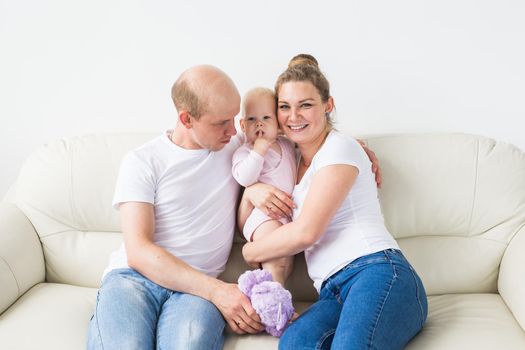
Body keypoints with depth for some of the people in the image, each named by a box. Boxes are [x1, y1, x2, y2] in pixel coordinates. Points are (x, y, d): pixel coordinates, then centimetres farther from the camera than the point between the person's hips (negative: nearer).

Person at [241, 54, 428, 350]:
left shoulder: (340, 148, 1)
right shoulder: (292, 162, 24)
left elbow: (305, 232, -7)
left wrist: (249, 252, 7)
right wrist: (251, 191, 7)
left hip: (378, 274, -6)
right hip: (334, 293, 6)